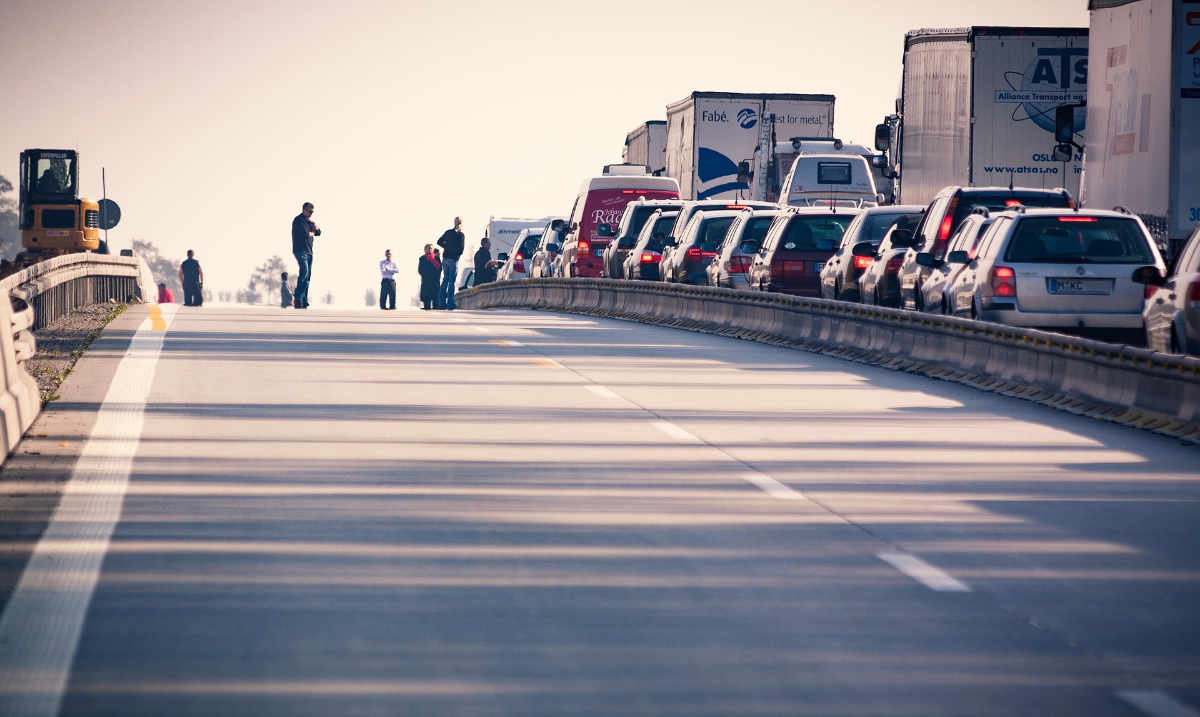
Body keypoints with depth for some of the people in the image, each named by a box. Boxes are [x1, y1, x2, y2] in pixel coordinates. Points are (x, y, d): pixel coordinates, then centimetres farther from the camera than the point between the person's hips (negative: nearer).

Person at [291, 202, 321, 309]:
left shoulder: (309, 221, 22)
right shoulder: (298, 220, -6)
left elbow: (318, 232, 17)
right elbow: (305, 234, -17)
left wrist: (313, 223, 2)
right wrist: (312, 233, 4)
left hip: (309, 252, 9)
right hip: (300, 250, -9)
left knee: (307, 277, 3)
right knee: (304, 272, -23)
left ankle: (304, 301, 1)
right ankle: (297, 299, -26)